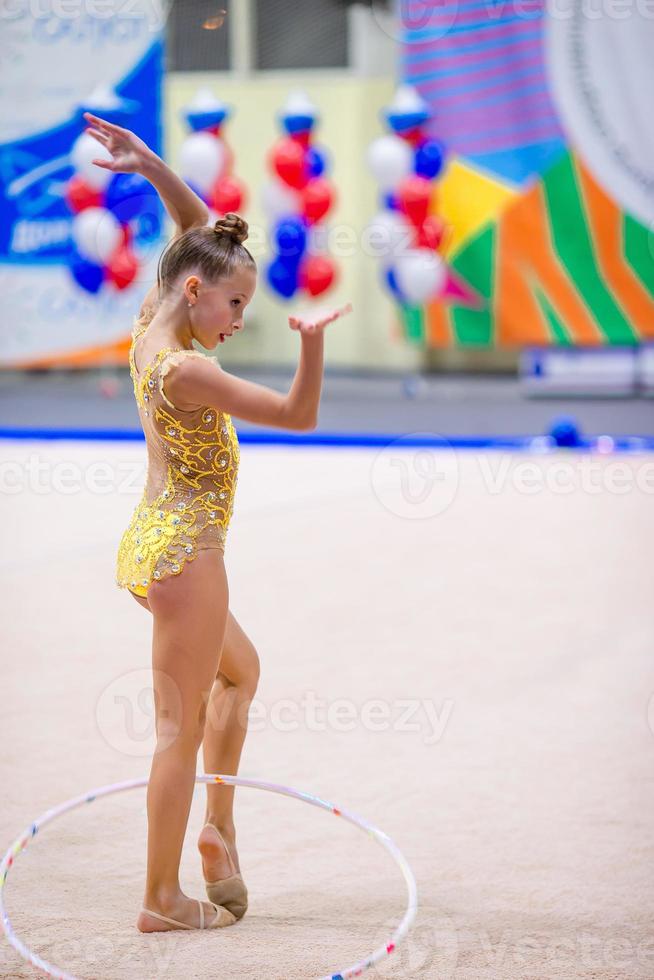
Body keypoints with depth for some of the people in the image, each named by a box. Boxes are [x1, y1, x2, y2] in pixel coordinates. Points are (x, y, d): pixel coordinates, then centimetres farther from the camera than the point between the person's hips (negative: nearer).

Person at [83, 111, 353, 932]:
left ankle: (217, 826, 28)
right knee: (181, 727, -2)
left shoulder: (150, 329, 4)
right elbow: (298, 415, -19)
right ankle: (161, 900, 5)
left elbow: (198, 230, 13)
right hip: (185, 550, -10)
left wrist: (153, 168, 1)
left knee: (240, 669, 28)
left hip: (155, 541, 10)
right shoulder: (184, 370, -21)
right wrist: (311, 341, -30)